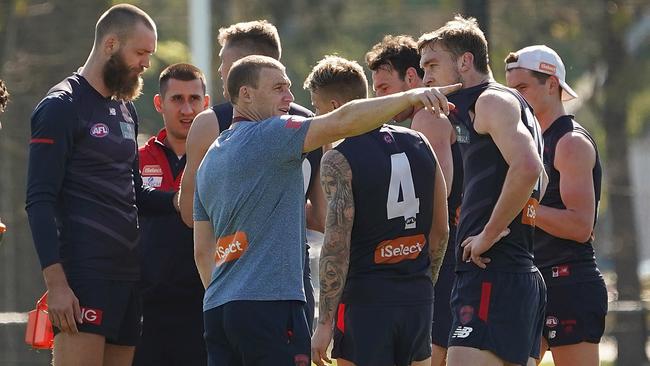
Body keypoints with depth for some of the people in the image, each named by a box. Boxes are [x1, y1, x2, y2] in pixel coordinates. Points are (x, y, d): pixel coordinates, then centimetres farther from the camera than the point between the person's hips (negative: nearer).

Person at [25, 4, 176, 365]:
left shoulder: (126, 110, 20)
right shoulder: (61, 107, -6)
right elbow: (39, 201, -12)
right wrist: (56, 283, -19)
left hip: (126, 271, 8)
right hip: (83, 273, -8)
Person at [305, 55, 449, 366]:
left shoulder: (338, 160, -11)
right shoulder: (419, 145, 8)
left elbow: (336, 246, -16)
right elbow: (440, 230, 12)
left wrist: (325, 323, -14)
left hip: (365, 297, -6)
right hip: (418, 298, 6)